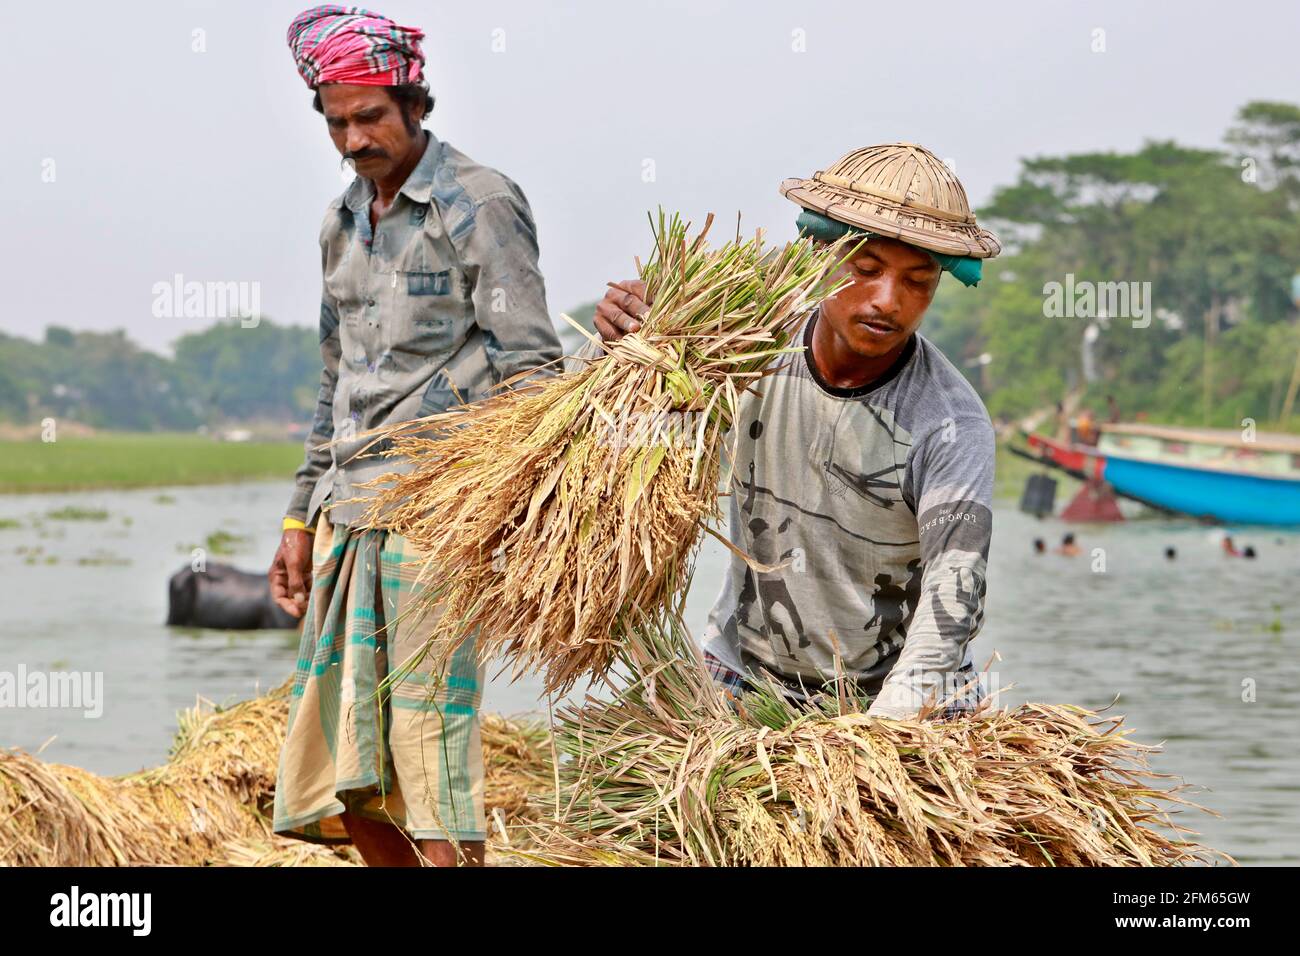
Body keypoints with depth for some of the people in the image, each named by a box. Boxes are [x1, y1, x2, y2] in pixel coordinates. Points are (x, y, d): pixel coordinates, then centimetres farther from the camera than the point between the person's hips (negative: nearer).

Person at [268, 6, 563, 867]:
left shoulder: (482, 206, -5)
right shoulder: (345, 222, 18)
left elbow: (531, 370, -9)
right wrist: (303, 518, 21)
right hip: (350, 514, 8)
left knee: (430, 761, -10)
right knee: (335, 777, 7)